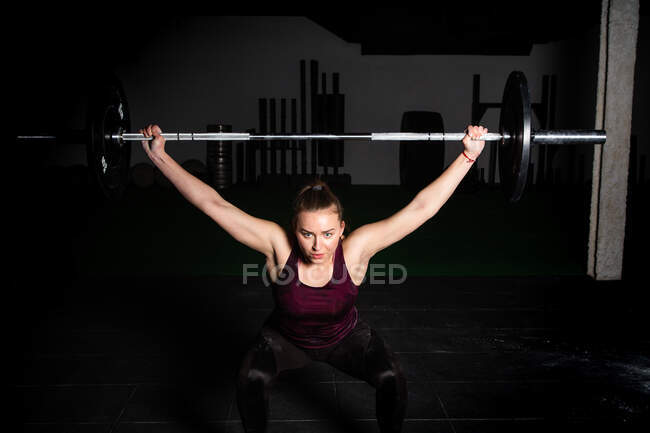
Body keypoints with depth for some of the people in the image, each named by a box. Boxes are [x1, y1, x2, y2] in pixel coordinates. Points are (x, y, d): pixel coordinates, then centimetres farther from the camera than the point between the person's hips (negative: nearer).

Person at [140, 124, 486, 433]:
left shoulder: (355, 249, -32)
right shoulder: (279, 246, -33)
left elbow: (420, 208, -34)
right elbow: (213, 205, -33)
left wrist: (468, 156, -37)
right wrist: (159, 156, -36)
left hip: (345, 337, 1)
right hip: (286, 338, 0)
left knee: (391, 378, -20)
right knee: (251, 379, -26)